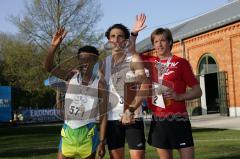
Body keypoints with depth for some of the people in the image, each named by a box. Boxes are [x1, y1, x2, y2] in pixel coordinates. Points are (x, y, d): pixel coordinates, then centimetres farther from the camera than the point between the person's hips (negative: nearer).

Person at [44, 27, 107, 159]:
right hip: (68, 130, 3)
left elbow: (103, 114, -5)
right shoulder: (71, 76, 1)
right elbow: (48, 67, -10)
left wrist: (102, 141, -7)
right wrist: (53, 46, -25)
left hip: (88, 132, -2)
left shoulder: (100, 82, -6)